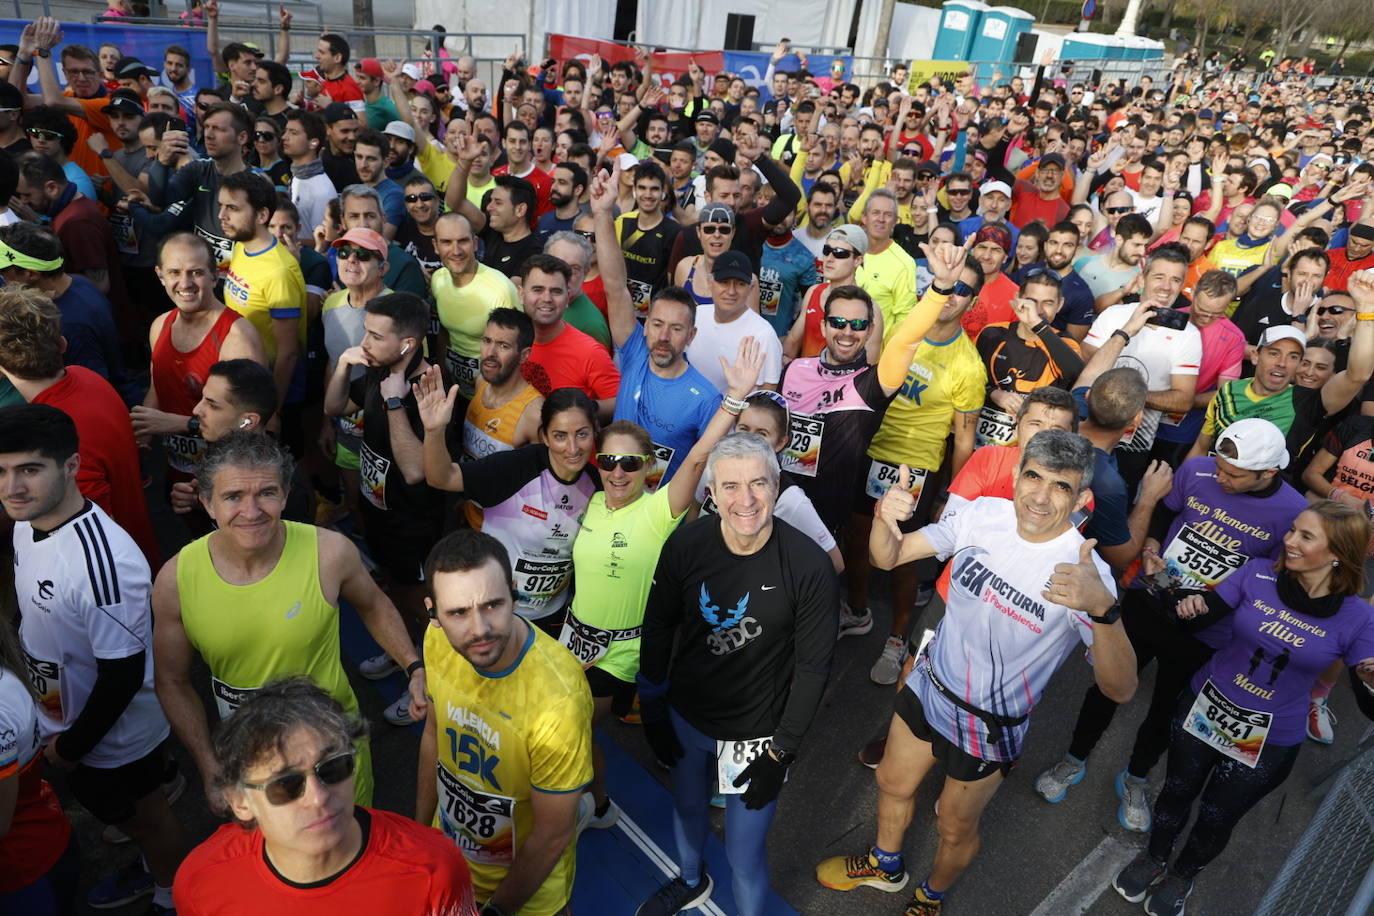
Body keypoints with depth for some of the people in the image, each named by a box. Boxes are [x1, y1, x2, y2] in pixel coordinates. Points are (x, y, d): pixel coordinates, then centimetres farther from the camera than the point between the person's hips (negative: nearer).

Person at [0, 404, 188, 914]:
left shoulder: (104, 561, -38)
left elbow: (123, 674, -28)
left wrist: (72, 746, -14)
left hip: (113, 735, -8)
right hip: (63, 718, 8)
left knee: (146, 818, 19)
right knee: (121, 812, 30)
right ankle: (152, 871, 57)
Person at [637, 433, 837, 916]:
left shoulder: (808, 566, -24)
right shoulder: (686, 544, -16)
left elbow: (813, 666, -14)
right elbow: (657, 628, -2)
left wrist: (781, 751, -11)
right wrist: (652, 710, 3)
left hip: (756, 732, -3)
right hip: (685, 717, 4)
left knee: (744, 857, 7)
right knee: (686, 807, 28)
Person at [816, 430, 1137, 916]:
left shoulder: (1085, 571, -28)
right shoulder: (986, 514, -15)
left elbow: (1121, 688, -36)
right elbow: (888, 557, -11)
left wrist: (1103, 608, -54)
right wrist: (884, 517, -34)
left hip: (989, 725, -4)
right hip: (929, 686, 4)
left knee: (955, 827, 20)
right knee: (892, 784, 26)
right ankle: (885, 863, 58)